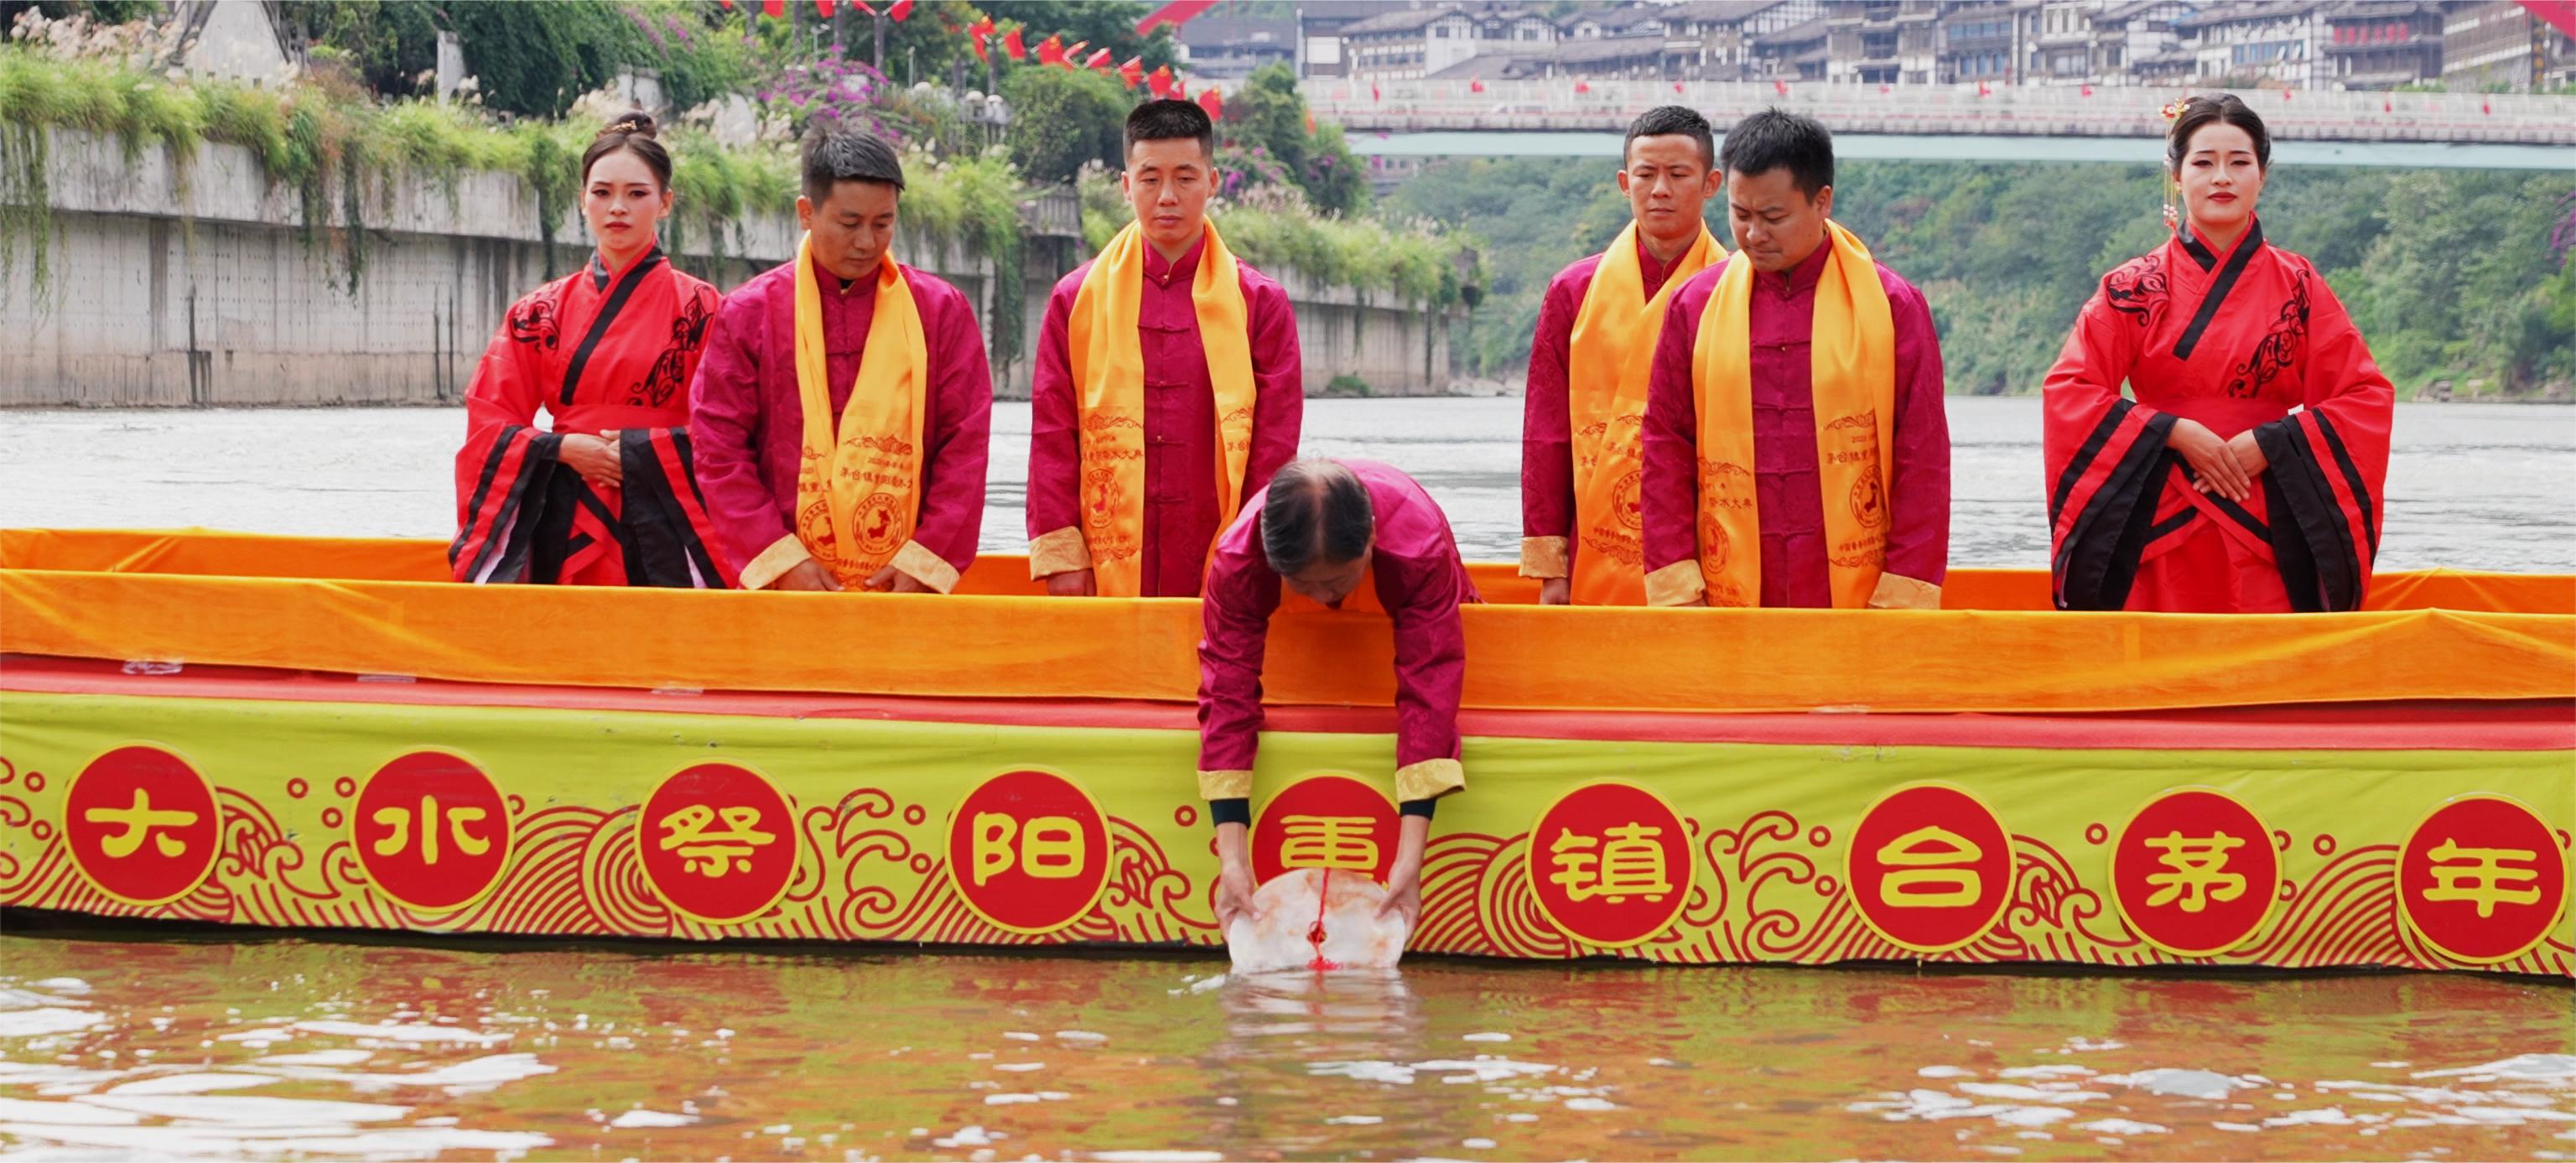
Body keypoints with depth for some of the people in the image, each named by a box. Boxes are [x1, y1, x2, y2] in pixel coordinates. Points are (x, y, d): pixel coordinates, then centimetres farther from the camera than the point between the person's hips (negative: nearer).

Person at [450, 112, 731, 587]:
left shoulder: (698, 308, 3)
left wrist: (640, 451, -12)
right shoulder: (541, 312, 11)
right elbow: (488, 426, 8)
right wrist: (562, 448, -8)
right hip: (564, 537, 2)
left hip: (662, 541, -2)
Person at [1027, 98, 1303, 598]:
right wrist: (1060, 554, -1)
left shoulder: (1259, 303, 6)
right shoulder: (1077, 299, 8)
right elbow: (1052, 431, 6)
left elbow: (1276, 443, 5)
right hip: (1108, 574, 0)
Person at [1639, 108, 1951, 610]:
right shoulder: (1694, 306, 7)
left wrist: (1901, 602, -5)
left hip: (1861, 607, -1)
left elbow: (1922, 464, 1)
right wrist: (1677, 588, -1)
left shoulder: (1893, 306, 2)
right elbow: (1665, 451, 8)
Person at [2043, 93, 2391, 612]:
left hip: (2270, 537, 1)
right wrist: (2175, 432, -12)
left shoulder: (2297, 285, 8)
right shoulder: (2133, 289, 6)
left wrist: (2268, 443, -9)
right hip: (2162, 532, 0)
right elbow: (2068, 391, -1)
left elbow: (2368, 396, 4)